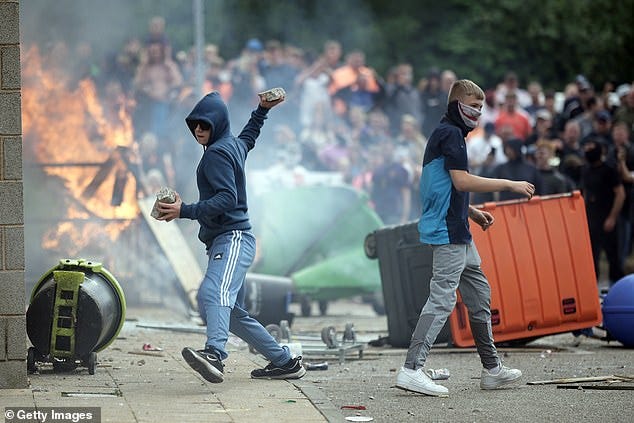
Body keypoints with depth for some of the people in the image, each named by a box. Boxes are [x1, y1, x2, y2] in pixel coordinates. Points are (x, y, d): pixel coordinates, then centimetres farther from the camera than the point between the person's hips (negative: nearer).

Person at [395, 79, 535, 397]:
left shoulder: (447, 134, 22)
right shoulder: (451, 134, -10)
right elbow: (462, 181, -20)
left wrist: (472, 212, 20)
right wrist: (510, 185, -16)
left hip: (457, 233, 11)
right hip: (448, 232, -11)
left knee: (479, 294, 14)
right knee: (442, 298, -14)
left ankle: (492, 369, 20)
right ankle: (411, 370, -19)